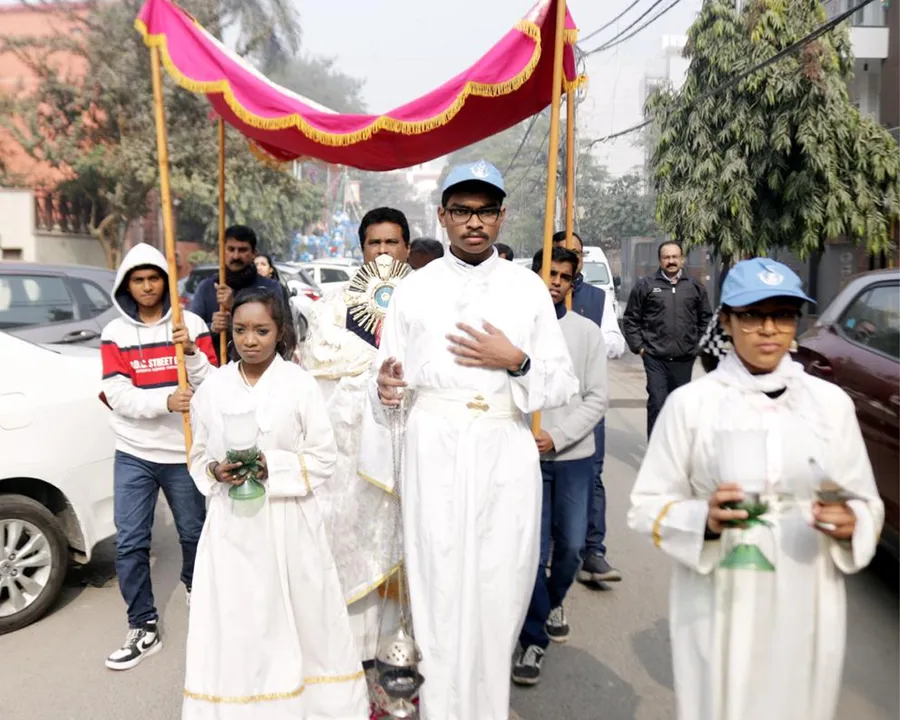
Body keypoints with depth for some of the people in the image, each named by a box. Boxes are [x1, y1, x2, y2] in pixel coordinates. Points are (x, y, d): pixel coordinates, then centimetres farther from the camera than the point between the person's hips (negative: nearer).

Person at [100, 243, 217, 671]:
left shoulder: (191, 324, -1)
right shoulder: (115, 333, 1)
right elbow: (118, 395, -10)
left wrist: (191, 352, -22)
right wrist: (166, 400, -26)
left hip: (184, 453, 0)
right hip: (134, 455, 1)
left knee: (194, 533, 13)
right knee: (129, 544, 0)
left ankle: (193, 584, 44)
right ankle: (144, 628, 14)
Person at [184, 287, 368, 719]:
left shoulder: (299, 384, -5)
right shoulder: (212, 388, 3)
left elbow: (323, 458, -4)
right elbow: (198, 456, 11)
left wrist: (273, 466, -17)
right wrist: (215, 471, -10)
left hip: (288, 524, -2)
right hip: (231, 525, 2)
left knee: (299, 620, 8)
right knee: (234, 626, 6)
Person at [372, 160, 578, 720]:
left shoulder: (529, 288, 6)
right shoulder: (414, 290, 6)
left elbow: (564, 387, 4)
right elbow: (388, 379, 7)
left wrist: (516, 362, -12)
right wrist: (385, 390, -15)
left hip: (506, 450, 1)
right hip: (433, 451, 0)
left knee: (499, 587, 6)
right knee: (439, 585, 3)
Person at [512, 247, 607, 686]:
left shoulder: (587, 333, 3)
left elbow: (596, 399, 0)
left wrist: (556, 436, -12)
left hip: (574, 456, 2)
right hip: (526, 455, -2)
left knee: (571, 545, 13)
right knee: (534, 549, 1)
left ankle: (554, 601, 44)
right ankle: (533, 640, 19)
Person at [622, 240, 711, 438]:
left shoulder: (695, 287, 8)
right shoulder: (645, 285, 1)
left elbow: (706, 319, 16)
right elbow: (630, 319, 4)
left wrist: (699, 344, 9)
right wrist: (638, 346, -2)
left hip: (684, 358, 3)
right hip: (655, 357, -3)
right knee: (657, 402, -9)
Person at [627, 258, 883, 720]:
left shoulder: (831, 401, 3)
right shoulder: (690, 402, -6)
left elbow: (868, 503, 9)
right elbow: (646, 506, -5)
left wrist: (850, 524, -13)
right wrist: (705, 520, -23)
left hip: (807, 606, 3)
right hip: (720, 604, -2)